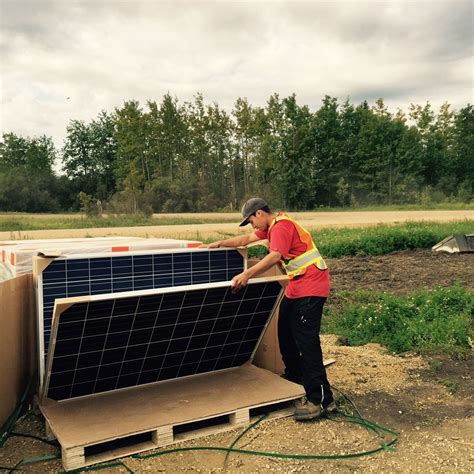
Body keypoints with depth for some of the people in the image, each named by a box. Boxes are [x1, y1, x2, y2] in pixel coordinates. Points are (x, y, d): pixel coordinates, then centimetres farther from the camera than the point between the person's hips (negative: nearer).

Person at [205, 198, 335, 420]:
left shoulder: (281, 226, -15)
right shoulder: (272, 226, 16)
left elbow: (275, 256, -30)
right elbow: (247, 239, 26)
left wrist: (247, 274, -35)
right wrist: (220, 243, 26)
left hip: (311, 285, -10)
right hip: (297, 286, 11)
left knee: (306, 340, -13)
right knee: (286, 332, 17)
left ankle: (320, 399, -10)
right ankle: (294, 377, 34)